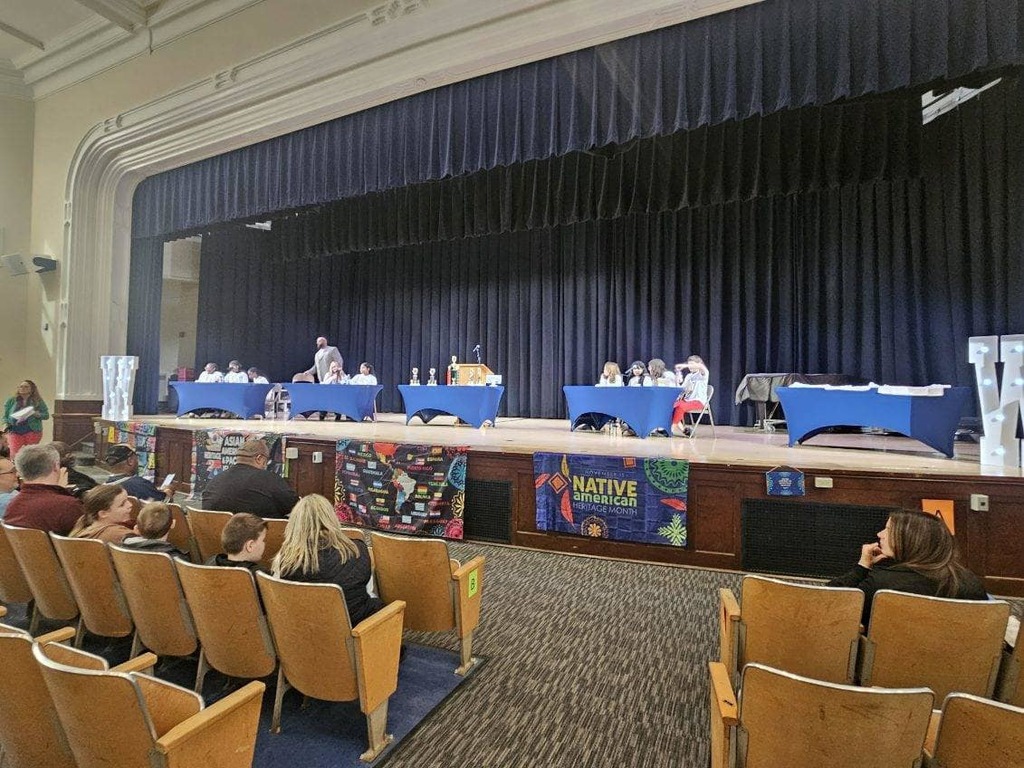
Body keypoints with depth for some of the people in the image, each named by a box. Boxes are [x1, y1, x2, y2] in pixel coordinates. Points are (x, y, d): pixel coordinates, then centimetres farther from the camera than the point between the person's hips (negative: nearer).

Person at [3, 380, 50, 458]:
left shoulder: (38, 401, 5)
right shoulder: (11, 401, 10)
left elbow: (46, 415, 3)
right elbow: (5, 415, 14)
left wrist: (38, 414, -16)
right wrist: (6, 424, -4)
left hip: (32, 431, -1)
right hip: (15, 432, 1)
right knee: (14, 454, -7)